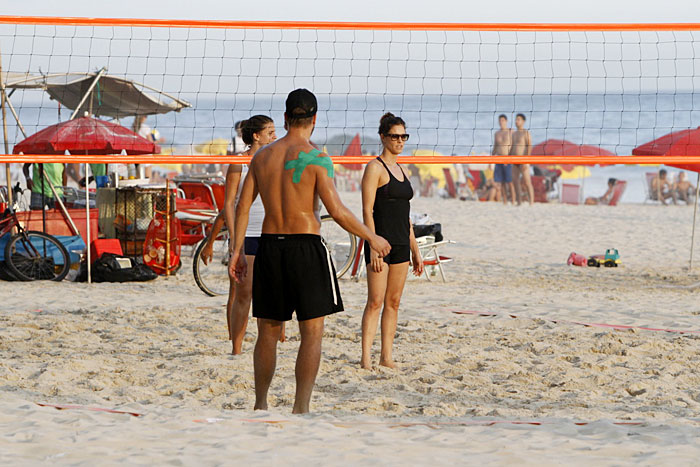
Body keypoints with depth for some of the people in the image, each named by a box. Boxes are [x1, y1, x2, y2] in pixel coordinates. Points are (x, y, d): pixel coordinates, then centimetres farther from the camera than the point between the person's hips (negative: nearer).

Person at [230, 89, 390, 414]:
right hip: (306, 248, -5)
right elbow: (337, 211, -13)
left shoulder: (262, 156, 7)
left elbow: (243, 206, 6)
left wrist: (237, 250, 11)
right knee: (312, 333, 0)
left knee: (268, 332, 15)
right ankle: (301, 409, -7)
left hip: (269, 247, 5)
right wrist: (372, 238, -2)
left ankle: (260, 405, 21)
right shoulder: (315, 158, -8)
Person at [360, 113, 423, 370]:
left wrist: (415, 250, 19)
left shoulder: (401, 170, 17)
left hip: (401, 243, 8)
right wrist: (373, 247, -19)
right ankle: (366, 357, -9)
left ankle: (386, 356, 10)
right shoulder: (375, 168, -6)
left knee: (393, 302, 7)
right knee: (375, 301, -10)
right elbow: (367, 211, -12)